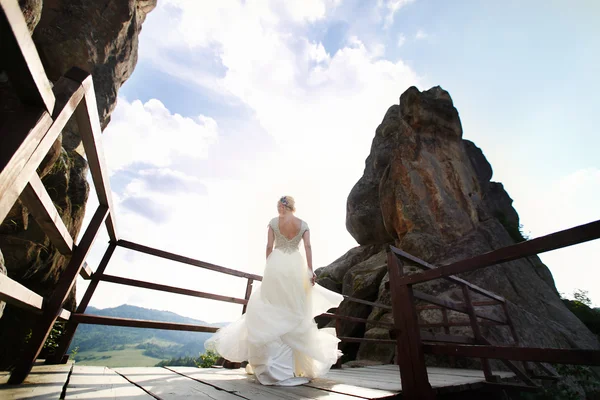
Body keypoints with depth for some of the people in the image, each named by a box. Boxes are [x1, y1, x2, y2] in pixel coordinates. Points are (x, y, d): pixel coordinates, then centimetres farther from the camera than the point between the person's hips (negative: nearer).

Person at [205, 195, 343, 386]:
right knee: (295, 312, 11)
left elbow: (269, 247, -1)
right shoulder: (303, 224, 6)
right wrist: (310, 270, -4)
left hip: (277, 264, -2)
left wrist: (268, 268, 7)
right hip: (296, 266, 2)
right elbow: (307, 247, -3)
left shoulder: (273, 222, 2)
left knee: (271, 309, 7)